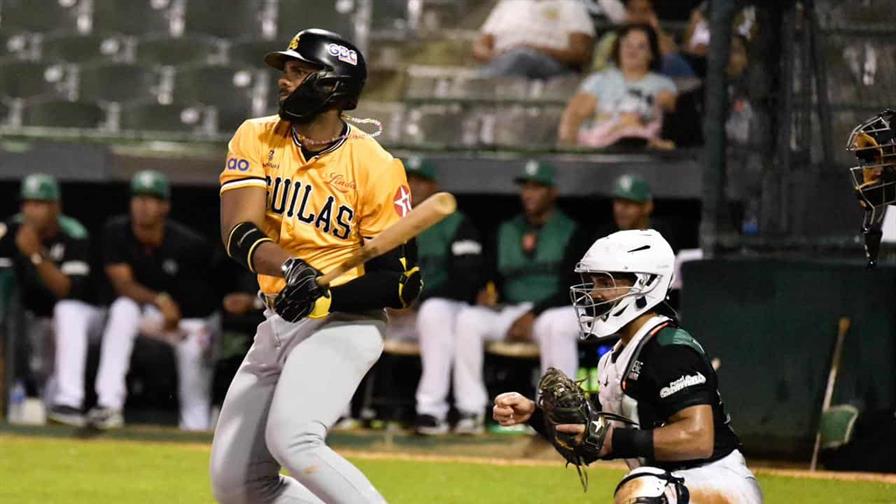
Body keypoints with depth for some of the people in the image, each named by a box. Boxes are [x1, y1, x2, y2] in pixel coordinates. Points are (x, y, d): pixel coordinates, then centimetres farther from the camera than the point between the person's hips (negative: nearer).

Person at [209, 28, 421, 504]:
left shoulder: (375, 166, -11)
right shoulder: (256, 139, 2)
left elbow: (403, 282, -11)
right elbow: (238, 233, -13)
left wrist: (325, 299, -26)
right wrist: (291, 268, -33)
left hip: (343, 322, -7)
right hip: (277, 323, 7)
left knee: (291, 438, -29)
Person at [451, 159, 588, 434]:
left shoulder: (570, 232, 1)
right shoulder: (506, 231, 19)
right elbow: (494, 276, 19)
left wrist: (533, 315, -18)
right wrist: (485, 295, -6)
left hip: (554, 309, -5)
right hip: (509, 309, 5)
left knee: (555, 325, -39)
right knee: (467, 319, -22)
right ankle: (471, 411, -23)